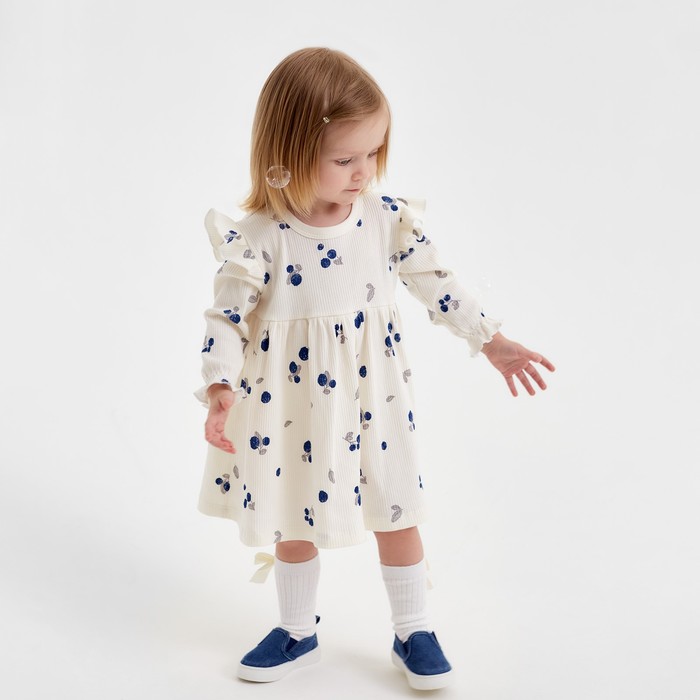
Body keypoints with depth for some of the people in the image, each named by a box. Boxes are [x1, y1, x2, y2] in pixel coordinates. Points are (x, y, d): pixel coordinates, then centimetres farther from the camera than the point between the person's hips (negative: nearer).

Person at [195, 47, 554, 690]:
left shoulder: (389, 219, -9)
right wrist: (220, 391, -26)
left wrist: (494, 343, 2)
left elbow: (435, 281, 0)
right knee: (296, 516, 16)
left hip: (373, 396, 2)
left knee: (396, 511, 12)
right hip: (294, 402, -1)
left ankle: (413, 633, 32)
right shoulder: (259, 237, -17)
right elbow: (228, 316, -13)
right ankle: (297, 634, 38)